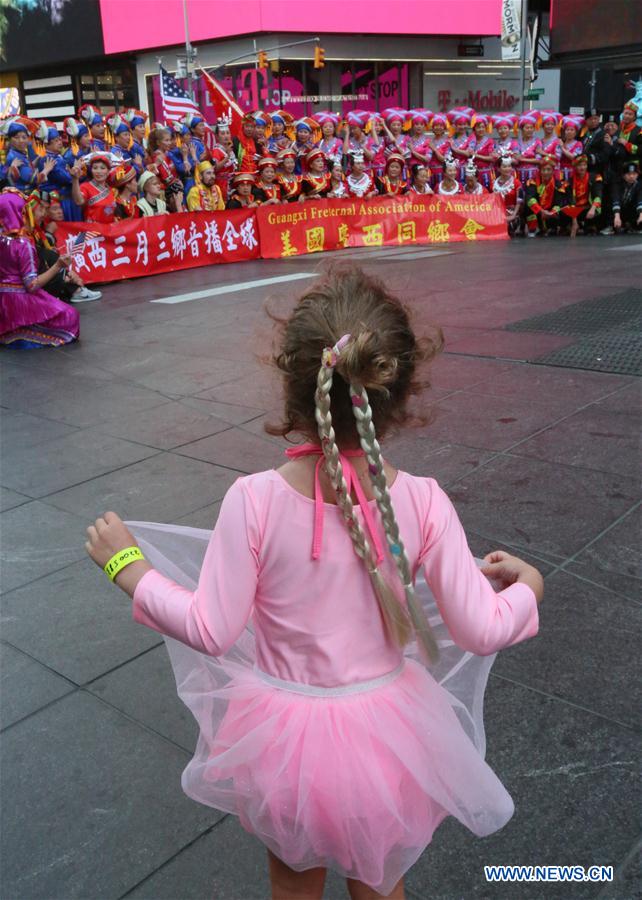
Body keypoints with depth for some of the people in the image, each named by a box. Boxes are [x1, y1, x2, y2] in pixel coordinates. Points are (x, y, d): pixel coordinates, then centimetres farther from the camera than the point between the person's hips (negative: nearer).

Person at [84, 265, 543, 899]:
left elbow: (211, 631, -17)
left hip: (285, 733, -1)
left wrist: (127, 566, -3)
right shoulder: (424, 502, -21)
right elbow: (481, 631, -14)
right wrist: (527, 587, 8)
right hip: (385, 734, 1)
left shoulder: (254, 501, -26)